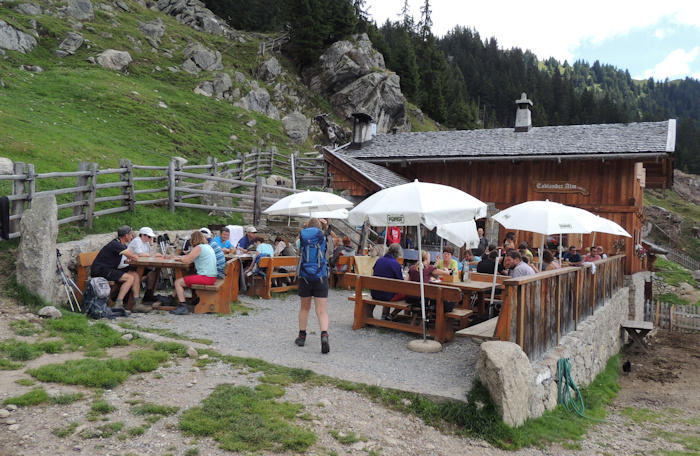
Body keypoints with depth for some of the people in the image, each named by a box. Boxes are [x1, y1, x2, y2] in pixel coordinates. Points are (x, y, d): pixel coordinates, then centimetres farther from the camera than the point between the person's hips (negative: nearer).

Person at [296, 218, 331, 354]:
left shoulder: (303, 236, 2)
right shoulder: (323, 237, 1)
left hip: (305, 277, 1)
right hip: (321, 278, -1)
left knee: (305, 308, 19)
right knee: (321, 311, -3)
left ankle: (302, 337, 26)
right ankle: (324, 335, -25)